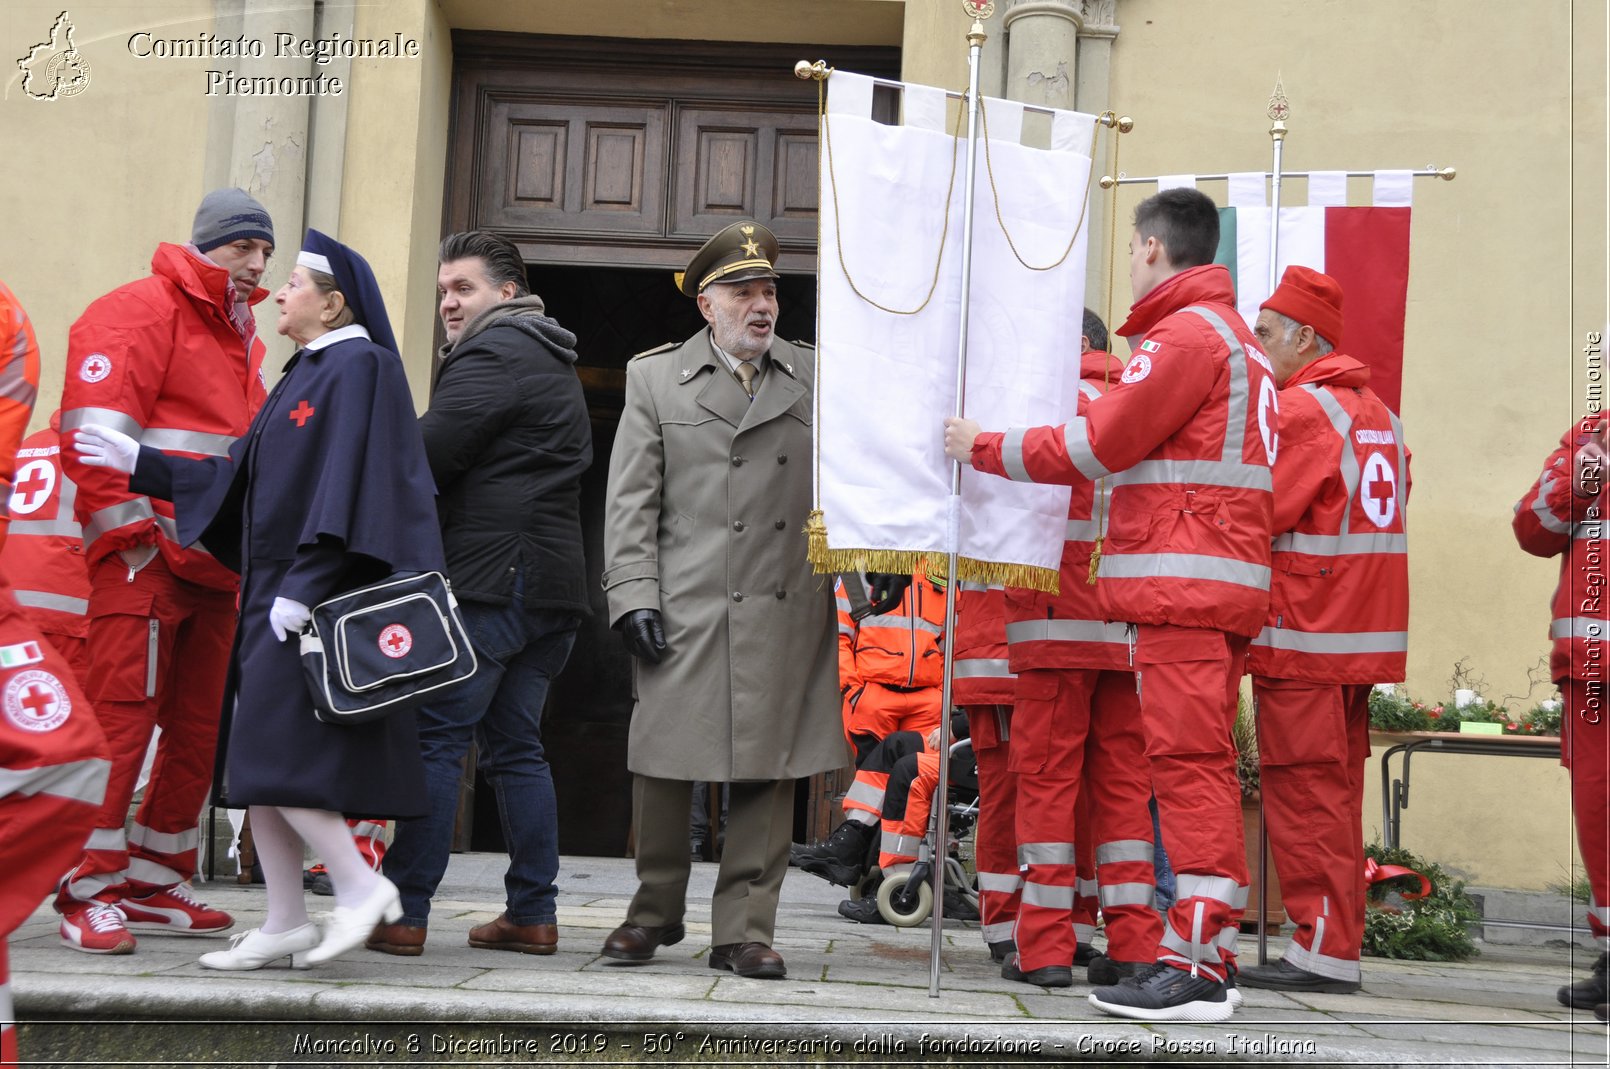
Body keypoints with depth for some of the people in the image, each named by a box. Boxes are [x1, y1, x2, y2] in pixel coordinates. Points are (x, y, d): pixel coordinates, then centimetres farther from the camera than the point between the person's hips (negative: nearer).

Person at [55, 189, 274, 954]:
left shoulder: (240, 338, 22)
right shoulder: (143, 311, -5)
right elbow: (95, 430, -14)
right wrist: (128, 531, -16)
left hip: (213, 569, 9)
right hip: (142, 559, -9)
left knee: (196, 730, 10)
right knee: (119, 719, -9)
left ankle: (152, 886, 20)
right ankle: (88, 892, -1)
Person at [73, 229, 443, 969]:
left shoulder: (358, 367, -9)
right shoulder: (307, 375, 19)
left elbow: (349, 483, -18)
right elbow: (237, 478, 20)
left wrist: (304, 587, -22)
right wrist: (138, 462, 20)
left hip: (320, 598, -9)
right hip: (276, 594, 9)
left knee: (269, 753, -13)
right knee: (253, 761, 8)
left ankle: (359, 885, -3)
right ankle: (285, 924, 13)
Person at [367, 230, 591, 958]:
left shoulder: (492, 353, -5)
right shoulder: (554, 364, 26)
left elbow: (429, 453, -14)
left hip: (493, 577, -10)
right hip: (551, 581, 10)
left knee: (436, 736, -7)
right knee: (515, 744, 11)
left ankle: (405, 911, -6)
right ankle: (533, 913, 11)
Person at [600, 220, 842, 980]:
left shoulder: (816, 380, 12)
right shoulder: (654, 378, 10)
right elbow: (630, 501, 5)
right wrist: (634, 596, -4)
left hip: (787, 612, 1)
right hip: (685, 611, -1)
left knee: (769, 772, 2)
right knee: (663, 764, 4)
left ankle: (744, 930, 12)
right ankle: (657, 911, 23)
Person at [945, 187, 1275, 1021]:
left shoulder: (1185, 334, -8)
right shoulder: (1232, 336, 24)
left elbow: (1096, 446, -9)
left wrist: (986, 447, 0)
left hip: (1182, 584, -10)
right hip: (1219, 588, 10)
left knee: (1189, 762, -11)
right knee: (1201, 765, 10)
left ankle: (1194, 965, -11)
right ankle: (1210, 956, 15)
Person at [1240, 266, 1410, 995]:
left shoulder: (1301, 407, -11)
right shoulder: (1379, 413, 17)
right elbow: (1386, 509, 15)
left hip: (1304, 633, -9)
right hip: (1366, 632, 9)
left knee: (1303, 791, -4)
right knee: (1336, 791, 12)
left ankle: (1322, 949, -2)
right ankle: (1340, 942, 16)